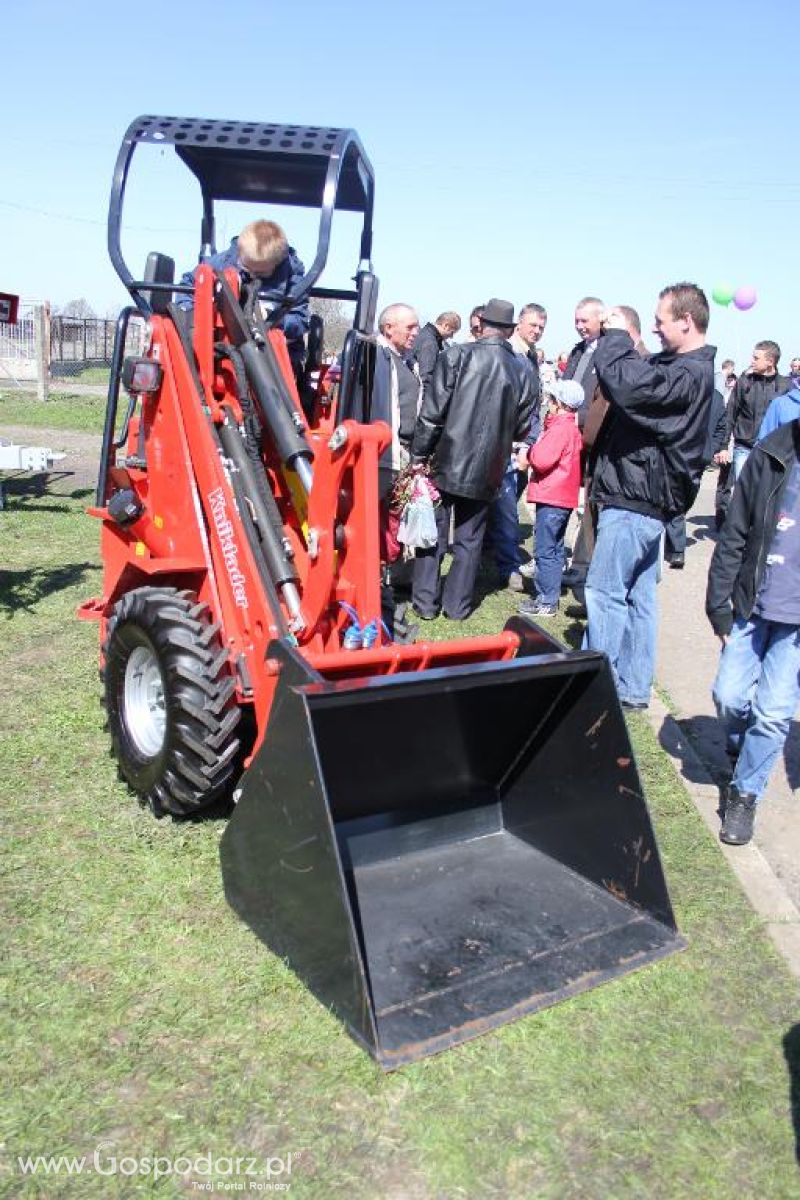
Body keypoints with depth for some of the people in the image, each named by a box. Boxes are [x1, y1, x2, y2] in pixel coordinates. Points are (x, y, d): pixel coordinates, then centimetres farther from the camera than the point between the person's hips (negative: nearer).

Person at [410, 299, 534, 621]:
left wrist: (419, 455, -3)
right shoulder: (522, 370, 0)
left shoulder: (456, 355, -9)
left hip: (446, 462, -2)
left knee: (433, 532, 9)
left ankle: (426, 602, 13)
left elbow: (433, 411, -11)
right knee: (469, 539, 13)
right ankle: (457, 604, 18)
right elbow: (522, 428, 5)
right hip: (487, 470, 2)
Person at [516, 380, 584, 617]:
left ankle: (546, 602, -1)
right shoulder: (572, 428, 15)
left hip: (551, 499, -10)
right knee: (554, 549, 16)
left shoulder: (559, 428, -16)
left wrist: (528, 454, -6)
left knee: (545, 550, -5)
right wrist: (531, 456, 3)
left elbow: (542, 459, -25)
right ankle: (550, 597, 24)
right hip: (564, 497, 10)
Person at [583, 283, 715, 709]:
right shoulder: (682, 367, 13)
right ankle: (632, 688, 23)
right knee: (638, 596, 14)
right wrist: (616, 340, -2)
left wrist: (615, 335, -15)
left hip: (635, 502, -10)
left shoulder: (689, 375, -19)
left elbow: (626, 384, -31)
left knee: (604, 593, -4)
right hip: (647, 499, 10)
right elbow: (637, 378, 14)